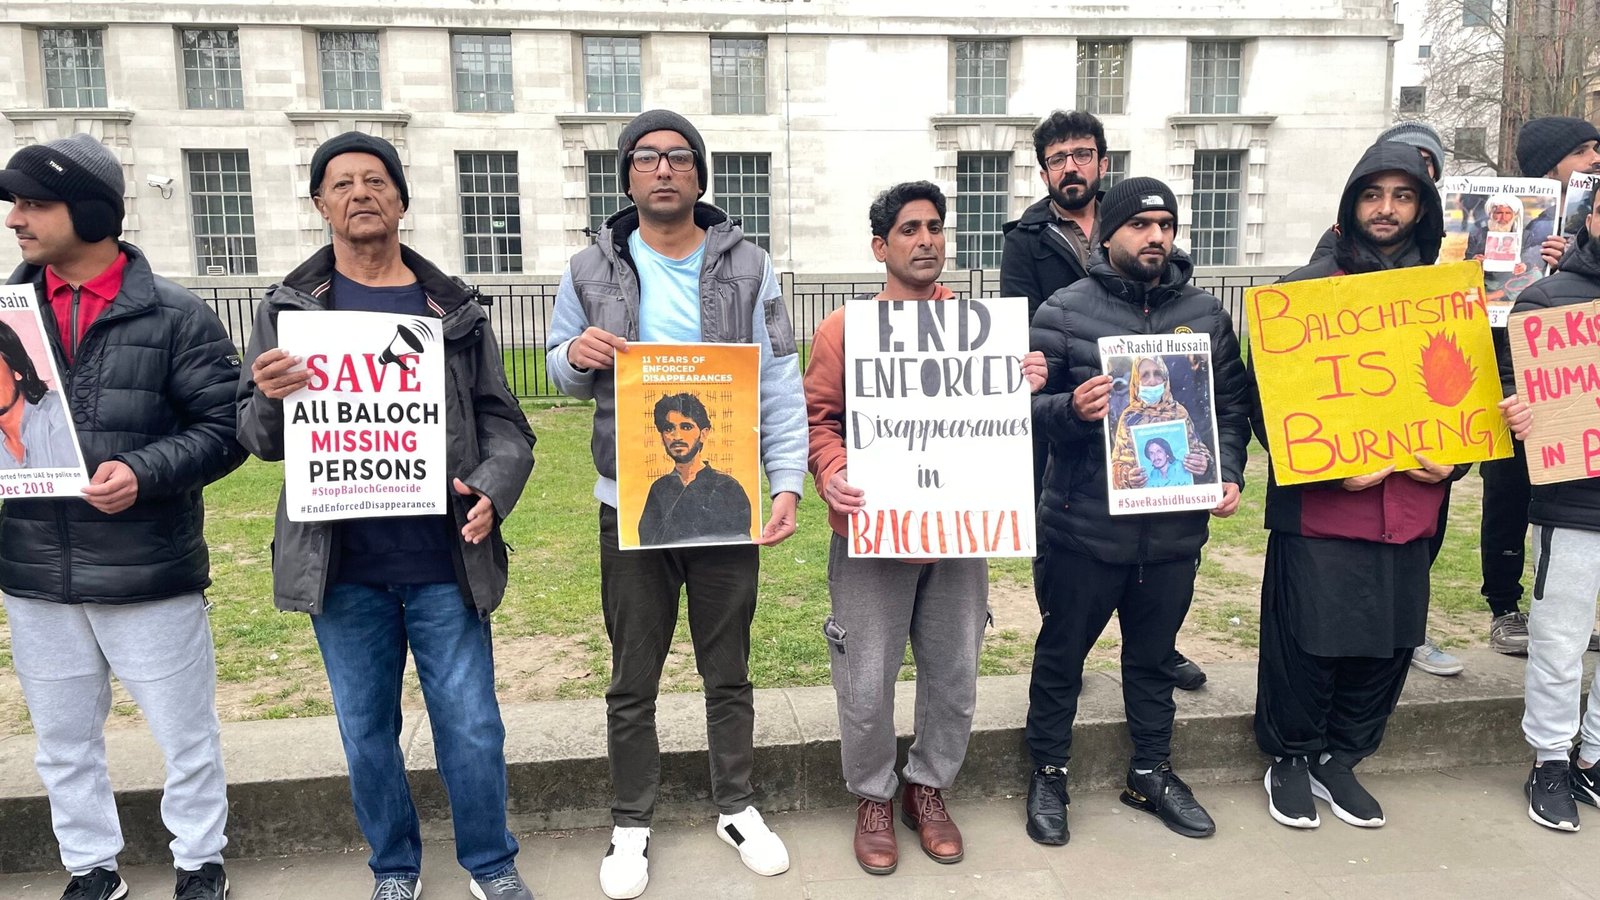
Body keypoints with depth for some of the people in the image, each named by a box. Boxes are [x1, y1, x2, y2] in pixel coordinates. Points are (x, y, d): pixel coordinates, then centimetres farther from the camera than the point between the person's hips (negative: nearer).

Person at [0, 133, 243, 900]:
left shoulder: (176, 317, -7)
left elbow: (225, 427, -8)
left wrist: (145, 472, -23)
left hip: (148, 571, -4)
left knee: (186, 737, 10)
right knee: (63, 745, 18)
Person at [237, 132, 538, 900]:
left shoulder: (454, 309, 4)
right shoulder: (287, 309, 5)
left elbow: (503, 423, 3)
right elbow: (256, 437, 4)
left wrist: (492, 490, -17)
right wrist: (272, 398, -18)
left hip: (445, 563, -1)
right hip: (342, 567, 1)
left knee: (471, 726, 6)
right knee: (366, 732, 14)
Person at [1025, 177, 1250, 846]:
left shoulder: (1206, 314, 7)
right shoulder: (1065, 310, -5)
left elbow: (1232, 405, 12)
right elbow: (1026, 404, -7)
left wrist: (1228, 474, -2)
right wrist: (1070, 409, -27)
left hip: (1174, 530, 4)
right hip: (1083, 528, -3)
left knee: (1154, 658, 19)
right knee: (1061, 655, 11)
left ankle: (1152, 775, 38)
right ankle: (1048, 776, 29)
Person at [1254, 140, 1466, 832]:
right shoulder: (1306, 289, -3)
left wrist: (1453, 460, -2)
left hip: (1409, 508, 4)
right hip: (1319, 506, -4)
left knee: (1389, 642, 11)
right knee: (1307, 639, 1)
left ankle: (1339, 758, 31)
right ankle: (1291, 759, 24)